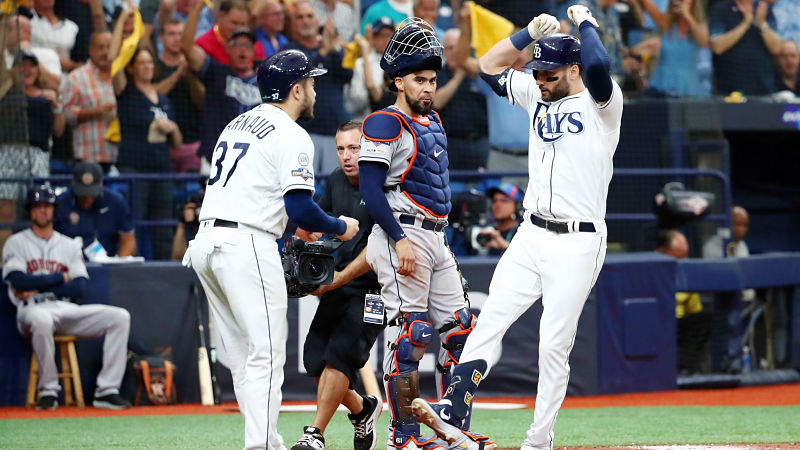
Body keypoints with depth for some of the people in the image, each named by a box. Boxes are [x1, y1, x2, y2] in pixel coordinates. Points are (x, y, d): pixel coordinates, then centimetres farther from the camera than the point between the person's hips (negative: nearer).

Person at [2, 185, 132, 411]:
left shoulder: (70, 245, 19)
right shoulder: (16, 243, 11)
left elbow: (79, 288, 4)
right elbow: (19, 281, -7)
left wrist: (38, 288, -7)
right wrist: (61, 278, -1)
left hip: (67, 310, 4)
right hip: (34, 310, -4)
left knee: (120, 317, -16)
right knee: (41, 320, -43)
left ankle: (107, 391, -20)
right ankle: (48, 391, -28)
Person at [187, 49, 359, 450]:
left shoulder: (237, 124, 21)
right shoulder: (290, 135, -6)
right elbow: (300, 208, -14)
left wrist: (297, 225, 25)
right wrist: (339, 228, 4)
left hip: (205, 243, 9)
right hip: (246, 246, -9)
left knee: (242, 356, 11)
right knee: (266, 354, -8)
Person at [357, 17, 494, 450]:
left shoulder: (432, 121, 18)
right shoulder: (384, 123, -9)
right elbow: (370, 189, -16)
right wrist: (400, 240, -22)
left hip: (435, 238, 9)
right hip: (403, 235, -9)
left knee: (459, 330, 7)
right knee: (409, 335, -11)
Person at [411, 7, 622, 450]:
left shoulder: (601, 103, -8)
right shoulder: (538, 96, 13)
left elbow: (598, 66, -29)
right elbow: (490, 66, 19)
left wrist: (585, 21, -12)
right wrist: (531, 32, 7)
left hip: (577, 243, -6)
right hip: (531, 235, 6)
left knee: (554, 345, -4)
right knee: (490, 320, -9)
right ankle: (452, 413, -16)